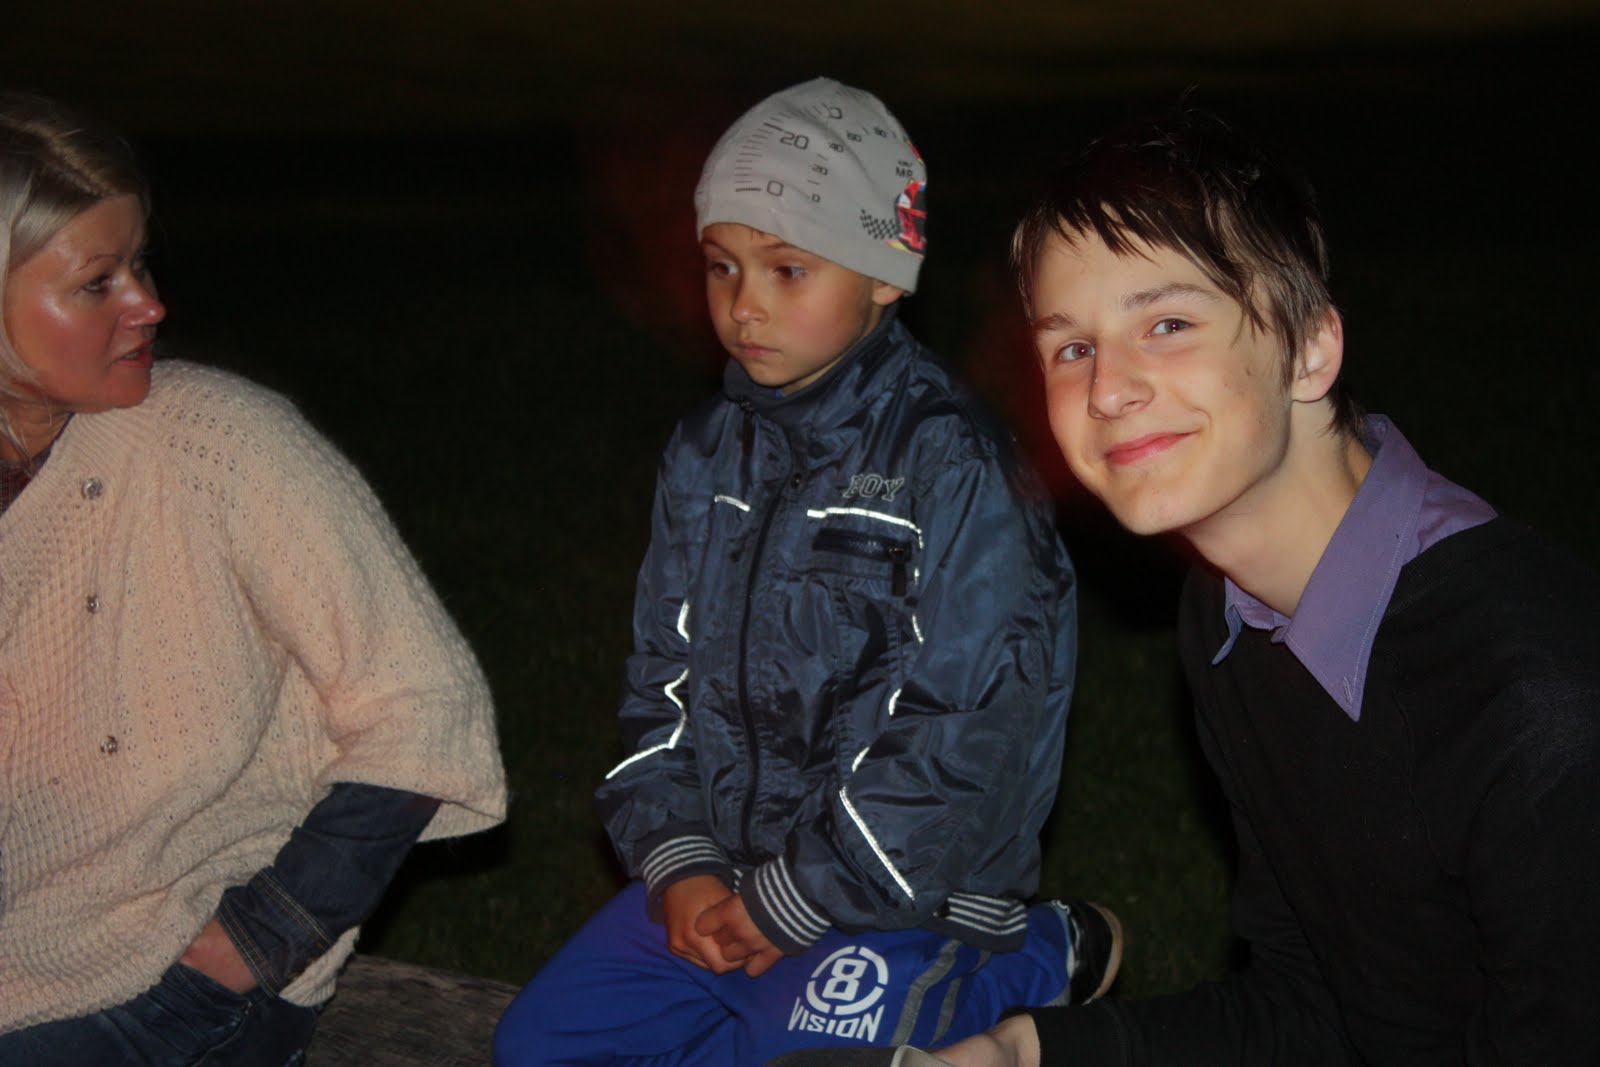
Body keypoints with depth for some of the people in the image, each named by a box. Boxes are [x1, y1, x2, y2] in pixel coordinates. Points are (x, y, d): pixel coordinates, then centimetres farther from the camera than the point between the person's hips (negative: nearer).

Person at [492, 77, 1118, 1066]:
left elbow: (962, 740, -20)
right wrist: (678, 865, -6)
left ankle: (1037, 958, -1)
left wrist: (790, 904, -17)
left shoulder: (954, 468, -17)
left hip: (910, 886, -6)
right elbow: (666, 681, 9)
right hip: (724, 870, 6)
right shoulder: (707, 455, 5)